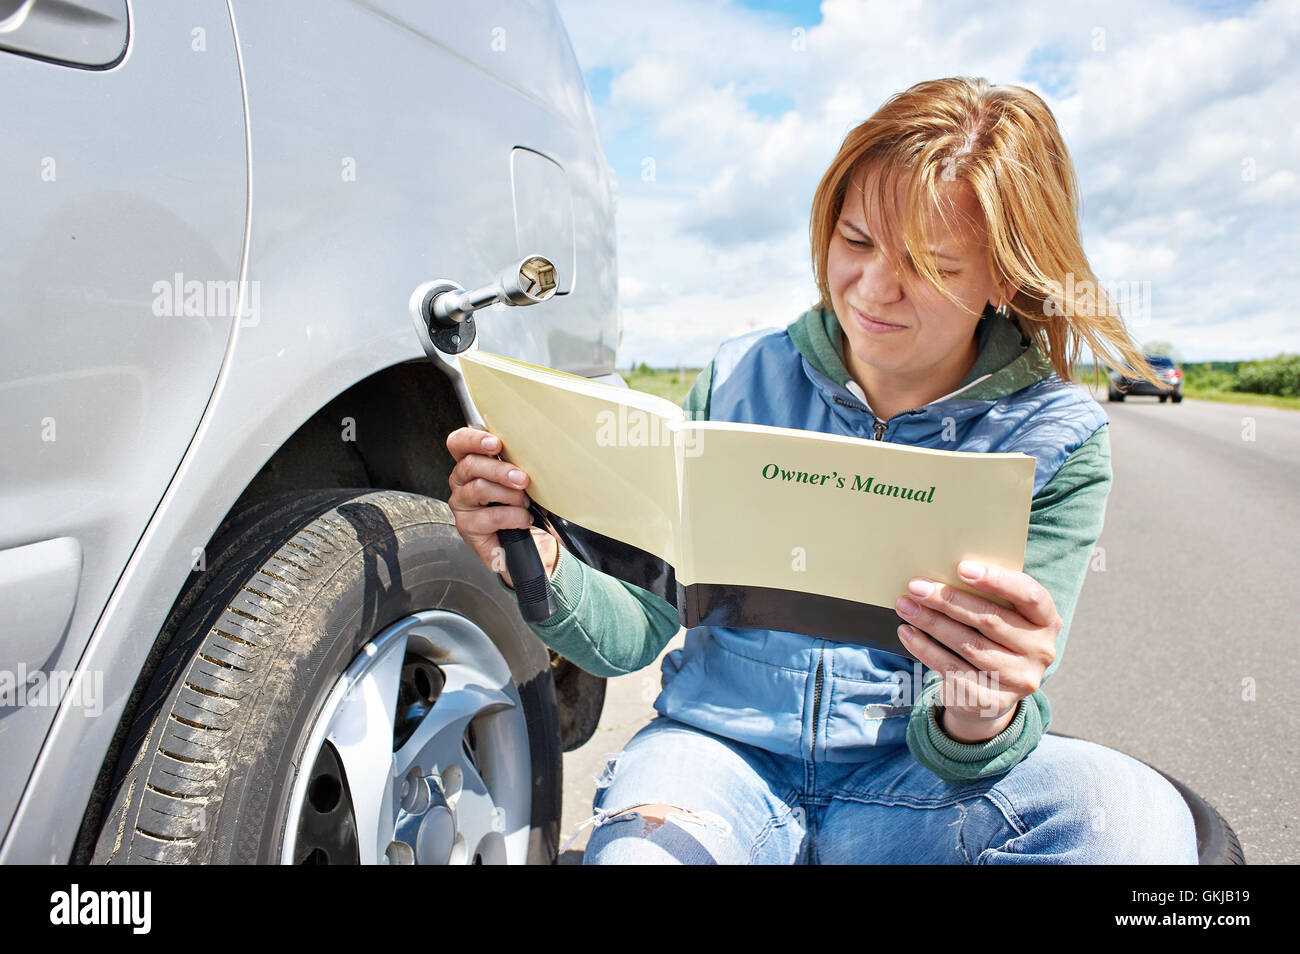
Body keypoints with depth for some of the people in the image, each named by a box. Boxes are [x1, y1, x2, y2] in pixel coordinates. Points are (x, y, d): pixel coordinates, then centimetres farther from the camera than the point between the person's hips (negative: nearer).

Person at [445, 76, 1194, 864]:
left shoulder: (1058, 443, -8)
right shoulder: (740, 380, -4)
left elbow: (953, 743, -13)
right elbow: (634, 632, -4)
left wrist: (980, 719, -37)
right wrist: (541, 566, -25)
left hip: (912, 780, 1)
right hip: (723, 750, 0)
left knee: (1134, 812, -27)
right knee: (632, 849, -32)